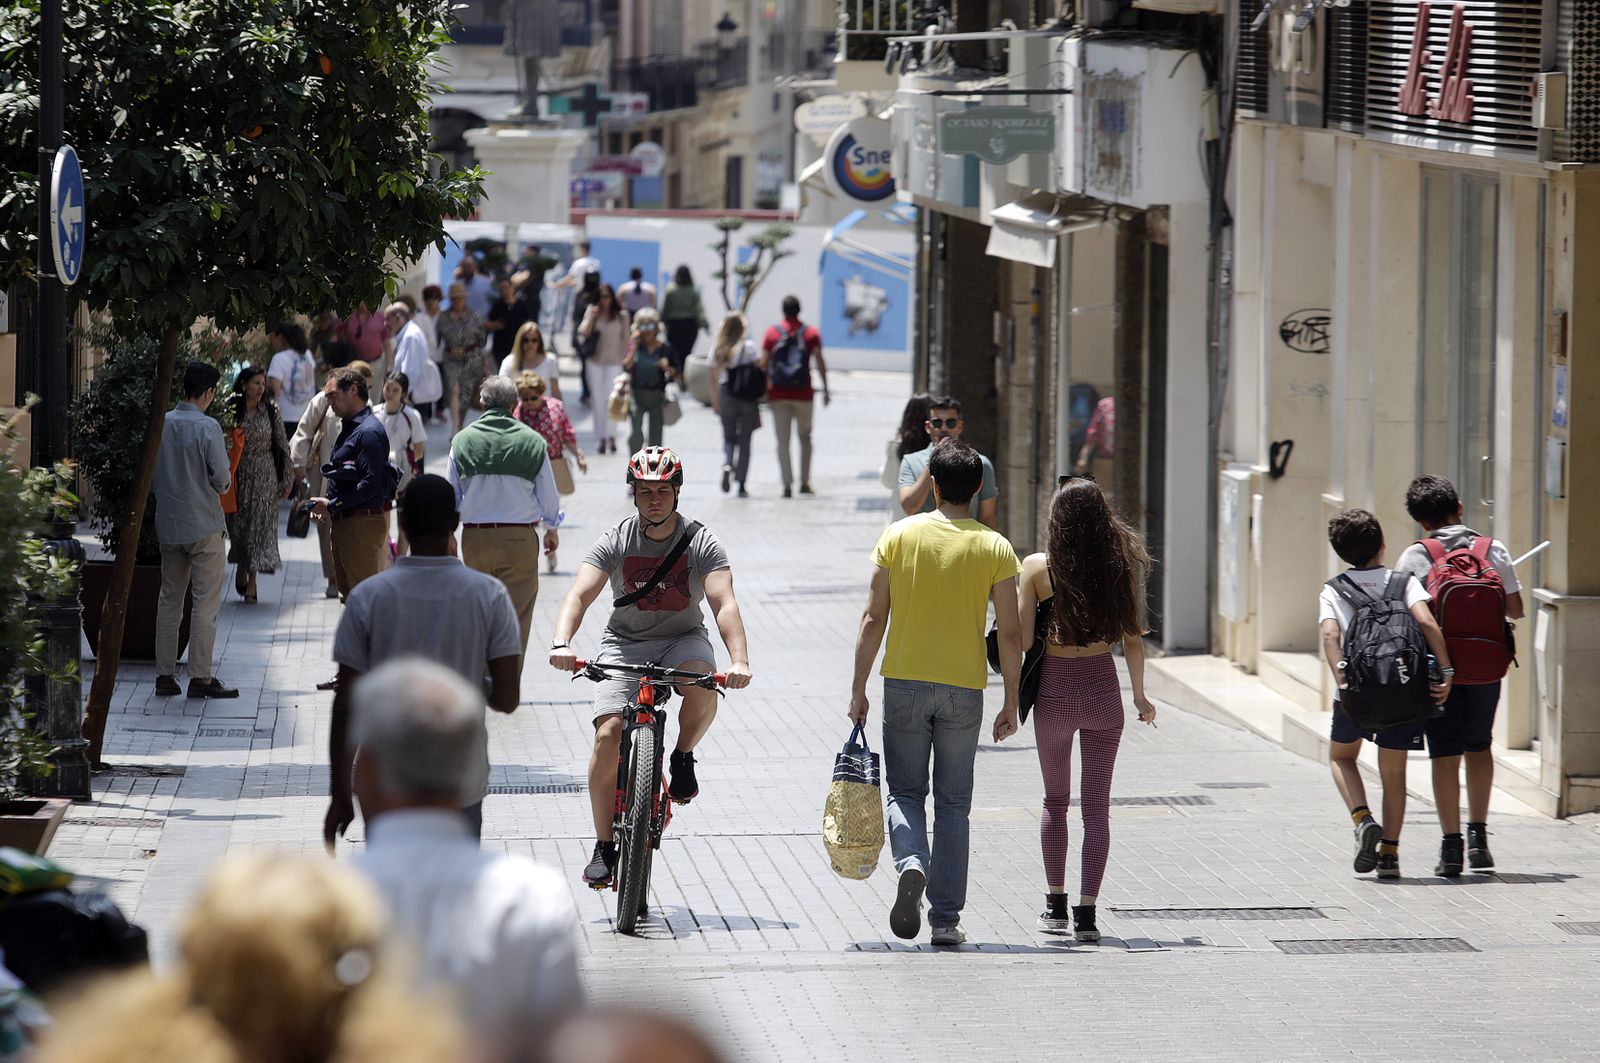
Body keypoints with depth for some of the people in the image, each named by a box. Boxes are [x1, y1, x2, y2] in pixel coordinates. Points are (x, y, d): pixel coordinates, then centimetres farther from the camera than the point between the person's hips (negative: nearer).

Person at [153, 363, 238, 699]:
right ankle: (200, 677, -2)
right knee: (206, 602, 0)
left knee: (169, 599, 13)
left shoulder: (160, 424, 2)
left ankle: (165, 675, 13)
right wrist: (218, 488, 6)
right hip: (203, 525, -5)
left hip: (168, 524, 5)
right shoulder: (207, 427, -14)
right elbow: (221, 475, -15)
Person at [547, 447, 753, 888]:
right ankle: (605, 847, -7)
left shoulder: (701, 542, -9)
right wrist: (561, 644, -37)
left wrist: (739, 661, -37)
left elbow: (724, 604, -21)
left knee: (703, 689, -35)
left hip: (682, 639, 0)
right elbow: (579, 595, -17)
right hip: (624, 642, 0)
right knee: (609, 736, -19)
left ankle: (683, 758, -3)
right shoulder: (615, 542, -7)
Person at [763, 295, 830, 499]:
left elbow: (765, 364, 0)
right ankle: (804, 483, 12)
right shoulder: (811, 333, 0)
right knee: (805, 438, 15)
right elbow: (820, 363, -3)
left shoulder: (772, 333, 0)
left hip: (778, 395, 0)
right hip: (803, 394, 0)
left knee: (782, 441, 3)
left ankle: (787, 485, -5)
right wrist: (825, 390, 3)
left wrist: (765, 392, 7)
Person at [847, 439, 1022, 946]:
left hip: (904, 683, 0)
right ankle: (946, 918, 8)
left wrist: (858, 688, 4)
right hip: (964, 688, 0)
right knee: (953, 803, 9)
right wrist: (1011, 702, 6)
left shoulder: (899, 536, -2)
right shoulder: (994, 548, -2)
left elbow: (874, 618, -2)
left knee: (905, 791, 11)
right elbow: (1010, 632, -3)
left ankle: (911, 861, -19)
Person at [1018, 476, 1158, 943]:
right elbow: (1132, 639, 1)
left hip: (1055, 691, -1)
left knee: (1055, 800, 18)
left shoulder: (1037, 568, -11)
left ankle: (1055, 904, 21)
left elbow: (1021, 638, -11)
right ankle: (1086, 912, -3)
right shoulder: (1121, 566, -5)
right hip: (1102, 688, 1)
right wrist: (1139, 695, 13)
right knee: (1096, 805, 4)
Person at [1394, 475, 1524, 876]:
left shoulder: (1416, 557, -4)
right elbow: (1516, 610, 4)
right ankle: (1477, 834, 17)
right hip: (1486, 666, 2)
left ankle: (1451, 845, -1)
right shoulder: (1494, 550, 1)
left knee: (1445, 754, 3)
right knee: (1478, 747, 20)